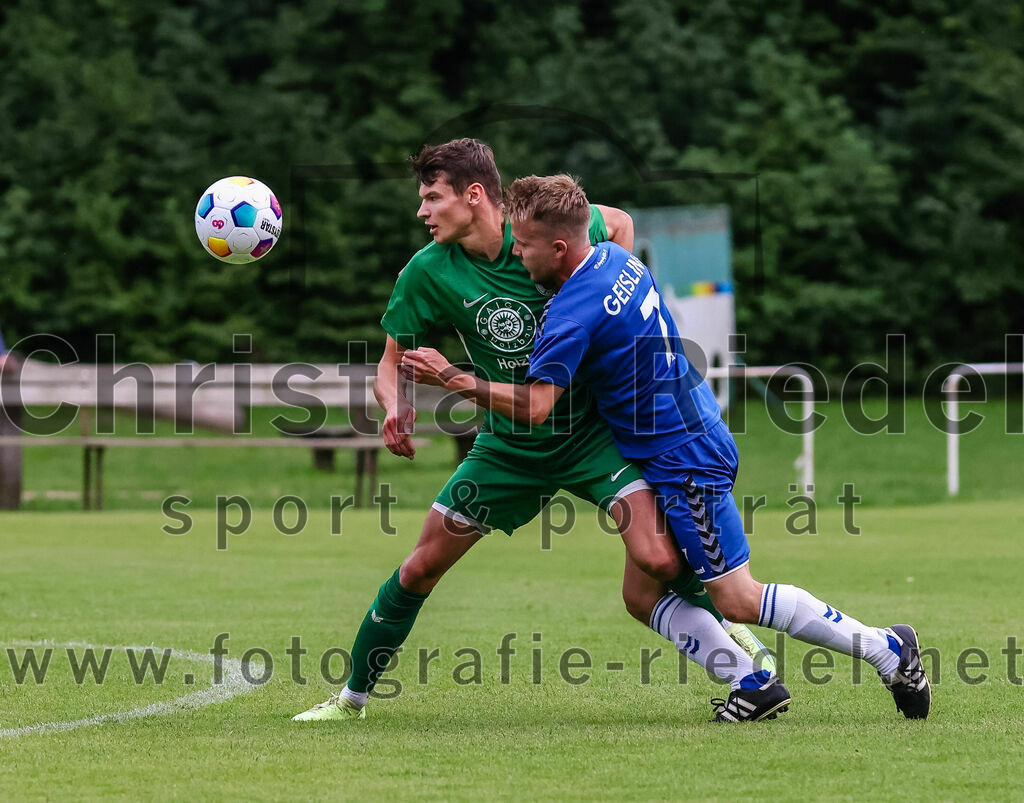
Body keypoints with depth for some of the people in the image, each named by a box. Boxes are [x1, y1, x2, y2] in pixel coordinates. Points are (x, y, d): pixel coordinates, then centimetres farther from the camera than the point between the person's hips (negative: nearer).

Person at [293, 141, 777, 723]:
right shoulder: (429, 272, -11)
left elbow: (619, 222, 8)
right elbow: (394, 361, 1)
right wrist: (397, 407, -21)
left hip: (593, 428, -3)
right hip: (510, 445, 3)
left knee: (657, 562, -21)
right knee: (422, 567, 4)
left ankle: (751, 669, 1)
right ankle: (354, 696, 24)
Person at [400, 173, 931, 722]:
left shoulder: (573, 315, -24)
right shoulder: (619, 259, 3)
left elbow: (536, 405, -27)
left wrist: (451, 378, -21)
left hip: (684, 460, -10)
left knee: (738, 601, -5)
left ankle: (886, 649, 0)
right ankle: (756, 684, 16)